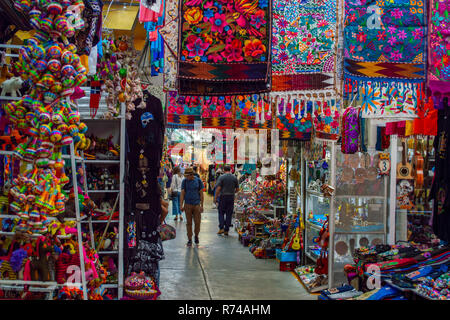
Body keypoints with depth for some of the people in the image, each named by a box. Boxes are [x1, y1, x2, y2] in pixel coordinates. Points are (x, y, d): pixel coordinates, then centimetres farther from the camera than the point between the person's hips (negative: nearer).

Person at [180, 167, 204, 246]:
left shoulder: (198, 180, 1)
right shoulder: (184, 181, 2)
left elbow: (201, 194, 3)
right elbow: (182, 193, 1)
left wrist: (201, 205, -1)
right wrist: (181, 205, -6)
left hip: (196, 204, 0)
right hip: (187, 204, 0)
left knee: (197, 222, -1)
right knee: (189, 223, 3)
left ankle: (196, 236, 23)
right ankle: (189, 239, 11)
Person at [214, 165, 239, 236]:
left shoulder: (222, 177, -5)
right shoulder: (234, 177, 4)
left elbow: (218, 188, -11)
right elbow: (237, 189, 7)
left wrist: (215, 197, -5)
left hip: (223, 196, -2)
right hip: (231, 197, 2)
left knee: (221, 212, 9)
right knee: (229, 214, 6)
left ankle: (221, 228, -2)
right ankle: (226, 230, 8)